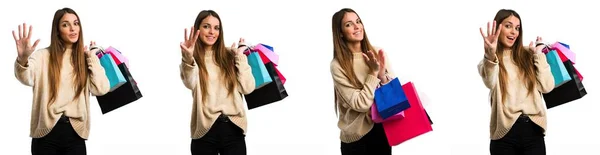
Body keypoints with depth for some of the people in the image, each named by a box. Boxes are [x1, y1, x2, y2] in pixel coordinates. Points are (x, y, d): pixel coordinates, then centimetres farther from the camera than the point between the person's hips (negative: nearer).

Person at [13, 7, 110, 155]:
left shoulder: (85, 58, 9)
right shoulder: (44, 55, -1)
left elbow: (101, 89, -4)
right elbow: (27, 78, -21)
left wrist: (92, 57, 1)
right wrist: (23, 59, -42)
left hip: (75, 133, 2)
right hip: (47, 131, -2)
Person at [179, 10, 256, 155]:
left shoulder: (229, 56, 9)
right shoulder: (193, 59, 1)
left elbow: (247, 88, 0)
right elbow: (191, 84, -22)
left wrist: (240, 57, 0)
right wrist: (188, 58, -40)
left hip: (233, 128, 2)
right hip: (205, 130, -2)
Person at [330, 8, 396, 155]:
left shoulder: (377, 53, -1)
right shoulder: (337, 65, -14)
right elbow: (360, 104, -17)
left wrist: (382, 75, -17)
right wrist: (373, 73, -18)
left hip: (383, 127, 4)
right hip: (357, 135, -4)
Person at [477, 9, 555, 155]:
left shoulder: (527, 56, 11)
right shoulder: (488, 60, 1)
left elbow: (547, 87, 2)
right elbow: (490, 83, -23)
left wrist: (538, 55, 3)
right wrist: (490, 56, -41)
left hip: (533, 129, 3)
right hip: (505, 132, -2)